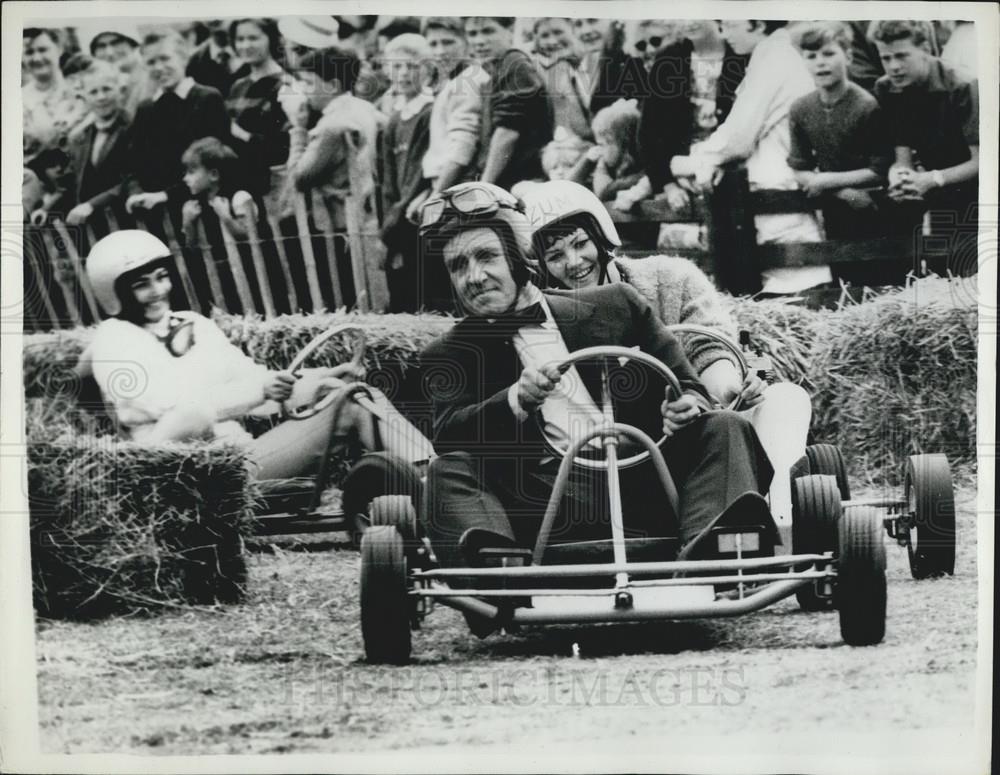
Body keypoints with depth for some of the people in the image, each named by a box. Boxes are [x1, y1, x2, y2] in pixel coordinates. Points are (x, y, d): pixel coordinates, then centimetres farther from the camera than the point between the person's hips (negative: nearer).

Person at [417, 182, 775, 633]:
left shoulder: (614, 308, 18)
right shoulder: (447, 356, 15)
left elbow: (688, 390, 17)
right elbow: (448, 436, -4)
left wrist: (687, 406, -8)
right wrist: (516, 401, -23)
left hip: (641, 486, 2)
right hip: (542, 506, -1)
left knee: (724, 430, -17)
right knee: (449, 472, -24)